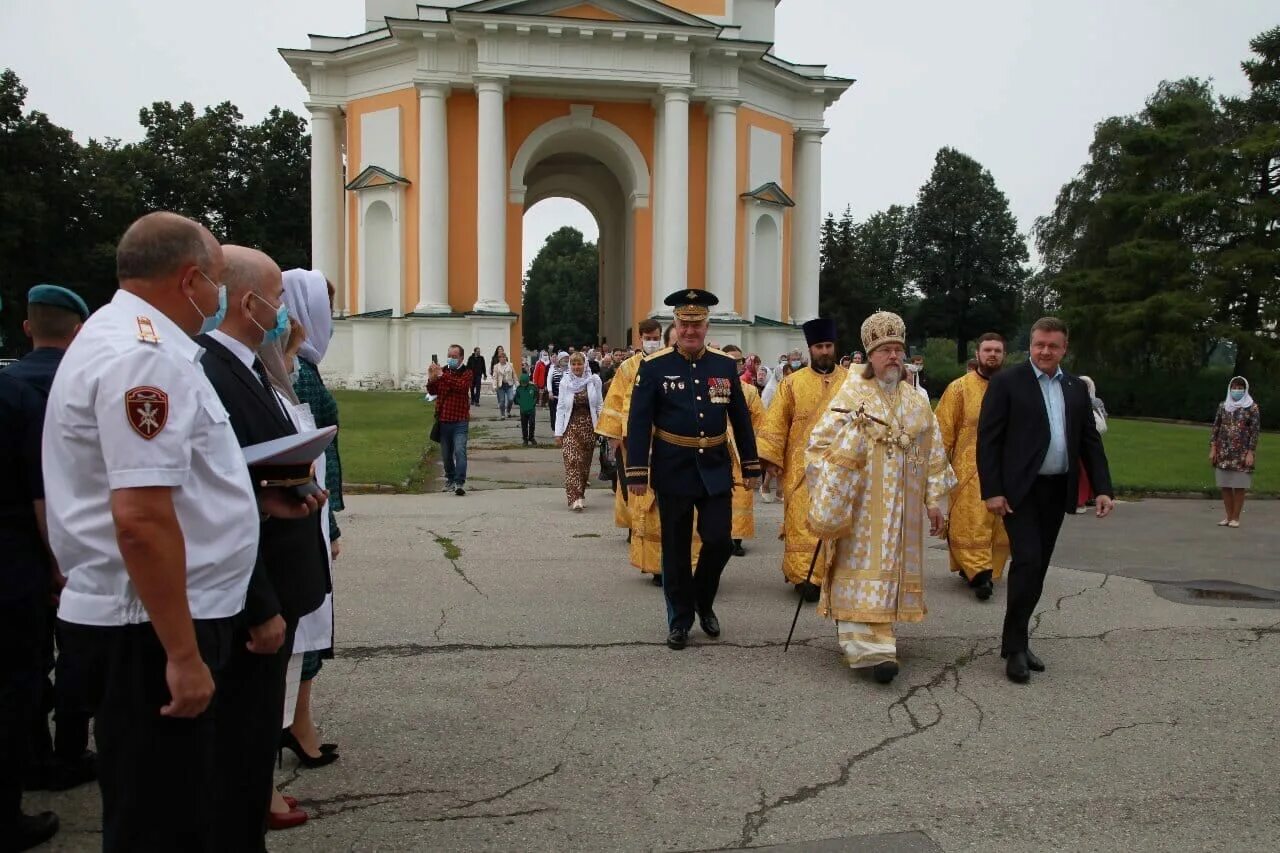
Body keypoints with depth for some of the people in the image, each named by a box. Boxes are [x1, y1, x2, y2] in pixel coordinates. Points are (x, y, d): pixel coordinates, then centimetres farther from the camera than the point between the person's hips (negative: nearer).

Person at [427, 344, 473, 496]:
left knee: (460, 451, -17)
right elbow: (432, 391, 4)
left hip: (460, 420, -5)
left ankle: (460, 483, -19)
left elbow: (461, 386, -23)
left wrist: (442, 376, -28)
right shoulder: (443, 370, 9)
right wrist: (431, 379, -16)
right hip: (443, 419, 5)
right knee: (446, 454, 14)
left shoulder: (467, 372, -3)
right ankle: (450, 480, 30)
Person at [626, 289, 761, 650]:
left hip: (715, 469, 2)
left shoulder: (726, 365, 4)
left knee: (720, 541, -1)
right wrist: (637, 472, -11)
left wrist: (751, 466, 8)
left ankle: (704, 602, 26)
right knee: (676, 550, 6)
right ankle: (680, 620, 20)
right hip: (673, 471, -2)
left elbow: (741, 419, 9)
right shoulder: (654, 366, -5)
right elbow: (639, 422, -6)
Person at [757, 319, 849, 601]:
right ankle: (804, 575, 1)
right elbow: (775, 423, 0)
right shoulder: (793, 382, 3)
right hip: (802, 467, -2)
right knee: (803, 522, -4)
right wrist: (770, 458, -7)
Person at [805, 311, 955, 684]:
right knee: (865, 569, -9)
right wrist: (826, 497, -17)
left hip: (902, 509, 5)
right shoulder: (850, 397, -4)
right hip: (861, 507, -5)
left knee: (891, 568, 9)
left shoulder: (917, 404, 11)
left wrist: (933, 500, 10)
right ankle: (871, 647, -12)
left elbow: (933, 456, 14)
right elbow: (819, 446, -9)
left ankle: (875, 635, 22)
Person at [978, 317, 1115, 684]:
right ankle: (1015, 648, -3)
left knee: (1038, 568, 9)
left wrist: (1103, 488, 3)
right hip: (1020, 490, -5)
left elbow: (1090, 442, 14)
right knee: (1027, 562, -13)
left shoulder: (1076, 388, 12)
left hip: (1057, 491, 5)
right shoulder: (1006, 382, -4)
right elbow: (988, 439, -8)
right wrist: (992, 491, -14)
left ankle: (1017, 641, 20)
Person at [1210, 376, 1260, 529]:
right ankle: (1228, 516, 15)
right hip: (1224, 452, 3)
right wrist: (1212, 449, 2)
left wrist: (1251, 453, -11)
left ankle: (1236, 517, 9)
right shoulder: (1223, 406, 8)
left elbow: (1255, 431, -5)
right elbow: (1216, 427, 9)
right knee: (1225, 485, 5)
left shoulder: (1252, 407, -2)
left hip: (1242, 453, -3)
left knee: (1239, 486, -1)